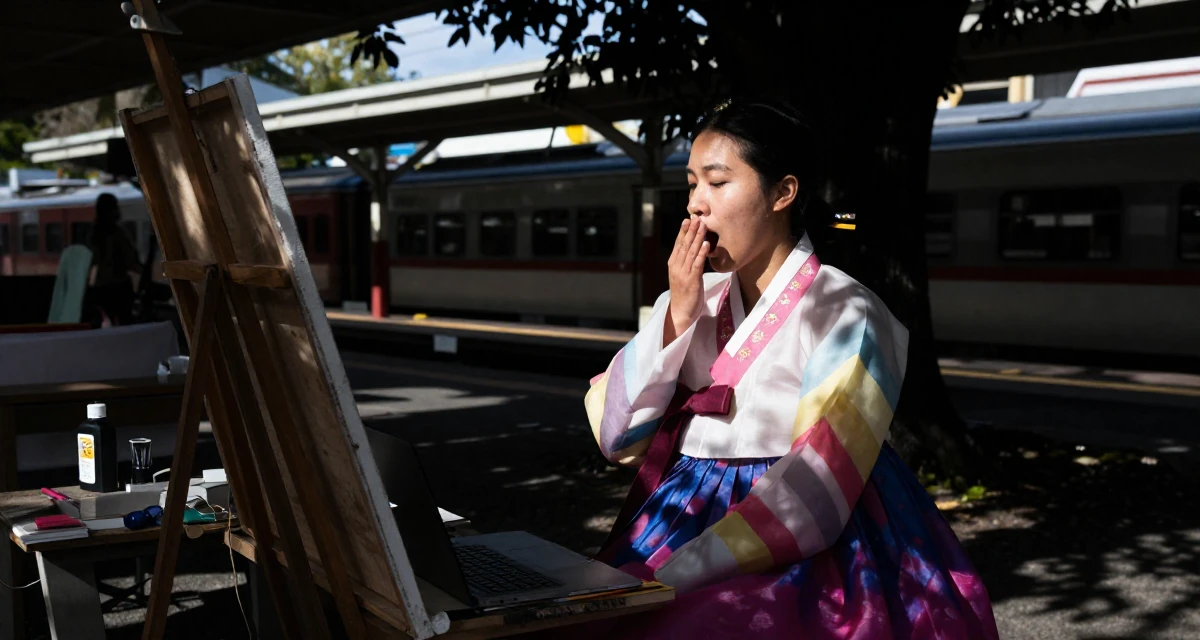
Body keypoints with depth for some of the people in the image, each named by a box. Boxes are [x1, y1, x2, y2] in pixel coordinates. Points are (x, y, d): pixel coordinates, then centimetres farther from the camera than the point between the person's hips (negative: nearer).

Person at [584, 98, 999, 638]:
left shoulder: (843, 315, -6)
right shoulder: (691, 303, 11)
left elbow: (815, 491, -16)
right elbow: (615, 437, 4)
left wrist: (674, 575, -24)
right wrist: (677, 316, -5)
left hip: (807, 554, -5)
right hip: (685, 527, 6)